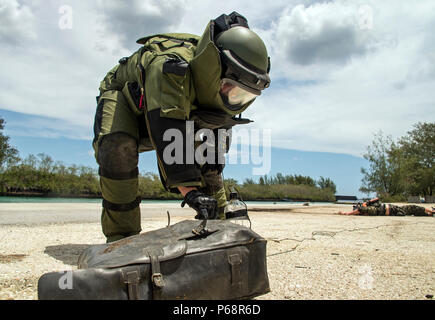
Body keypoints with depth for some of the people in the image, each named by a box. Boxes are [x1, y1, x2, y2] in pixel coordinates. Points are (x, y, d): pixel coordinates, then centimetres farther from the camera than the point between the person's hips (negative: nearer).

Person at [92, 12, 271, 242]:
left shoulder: (223, 89, -17)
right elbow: (167, 133, -50)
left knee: (206, 158, -4)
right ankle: (121, 236, -24)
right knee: (118, 149, -35)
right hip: (121, 97, -6)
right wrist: (189, 190, -56)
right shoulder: (170, 67, -42)